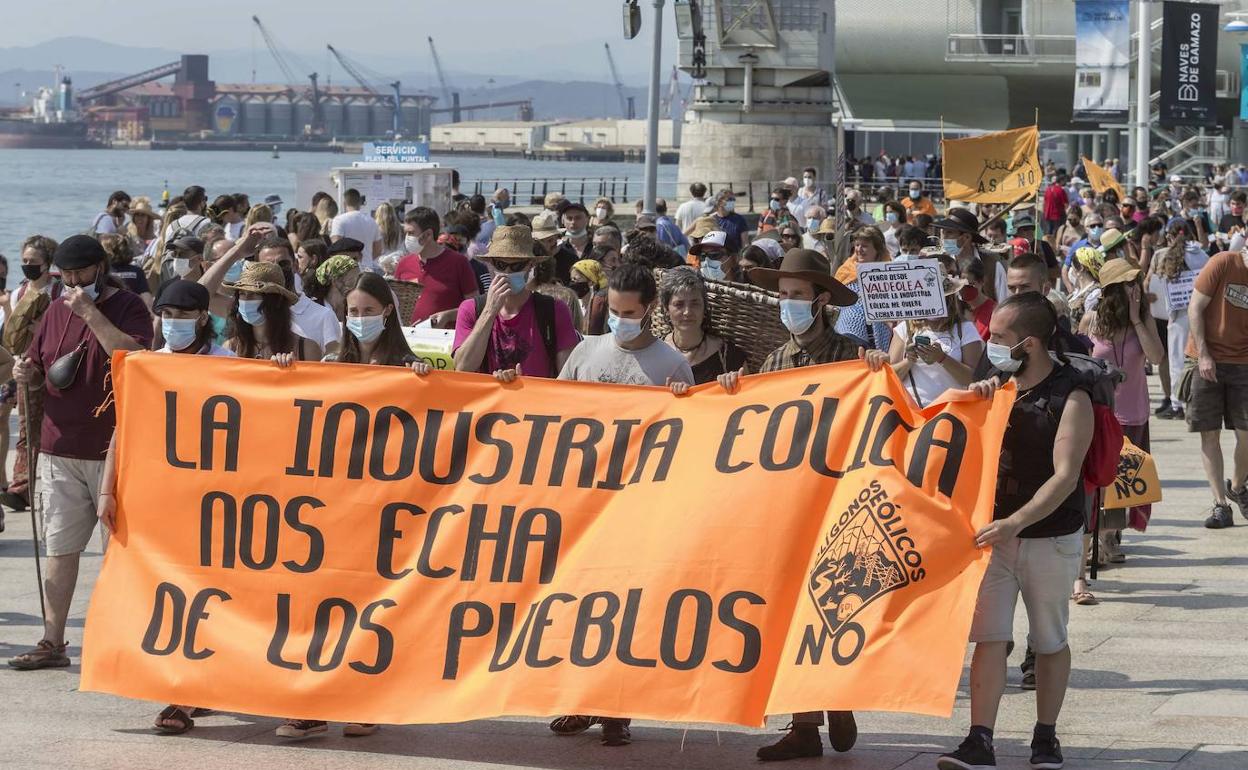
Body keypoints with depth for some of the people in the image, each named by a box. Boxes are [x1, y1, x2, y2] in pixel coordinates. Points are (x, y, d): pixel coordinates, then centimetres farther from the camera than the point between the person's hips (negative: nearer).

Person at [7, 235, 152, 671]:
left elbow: (135, 358, -22)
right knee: (59, 550, 7)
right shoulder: (56, 311, 14)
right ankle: (53, 643, 12)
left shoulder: (127, 307, -4)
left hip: (113, 451, -6)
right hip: (59, 450, 6)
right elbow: (37, 372, 23)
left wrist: (91, 313, -21)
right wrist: (26, 374, -1)